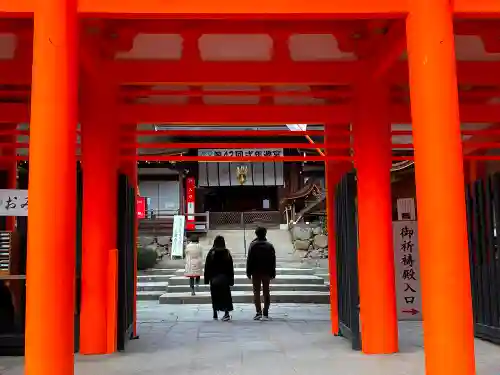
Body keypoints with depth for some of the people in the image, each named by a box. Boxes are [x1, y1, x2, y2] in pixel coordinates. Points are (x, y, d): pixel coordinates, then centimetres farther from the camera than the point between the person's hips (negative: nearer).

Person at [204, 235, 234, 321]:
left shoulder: (211, 253, -4)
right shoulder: (227, 253, -2)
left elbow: (207, 267, -2)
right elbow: (231, 268, 1)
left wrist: (207, 279, 3)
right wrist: (231, 279, 6)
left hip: (214, 278, 0)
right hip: (224, 278, 0)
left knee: (215, 295, 9)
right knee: (225, 294, 4)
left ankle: (215, 314, 12)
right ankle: (226, 313, -6)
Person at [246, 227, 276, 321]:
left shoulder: (253, 245, -7)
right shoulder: (270, 246, 1)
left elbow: (249, 259, -8)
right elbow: (273, 260, 3)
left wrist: (248, 272, -1)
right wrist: (273, 273, 8)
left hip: (256, 272, -2)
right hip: (267, 272, 2)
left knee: (256, 292, 4)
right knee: (266, 292, 8)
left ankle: (258, 312, -5)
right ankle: (265, 313, 7)